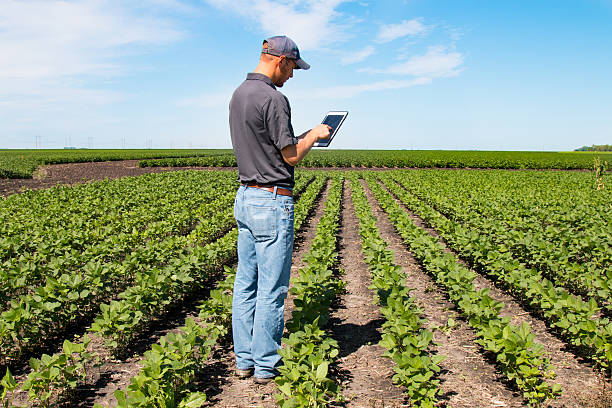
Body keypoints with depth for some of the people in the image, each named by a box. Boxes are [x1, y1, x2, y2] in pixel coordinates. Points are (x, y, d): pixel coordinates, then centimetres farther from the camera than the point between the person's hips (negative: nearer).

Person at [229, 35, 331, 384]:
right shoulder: (273, 98, -16)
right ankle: (266, 366, 12)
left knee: (246, 283, 13)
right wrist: (315, 134, 5)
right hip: (272, 201, -9)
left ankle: (244, 359, 23)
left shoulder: (239, 95, 14)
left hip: (245, 196, 10)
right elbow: (292, 156, -13)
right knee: (272, 288, 1)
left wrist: (304, 137, 19)